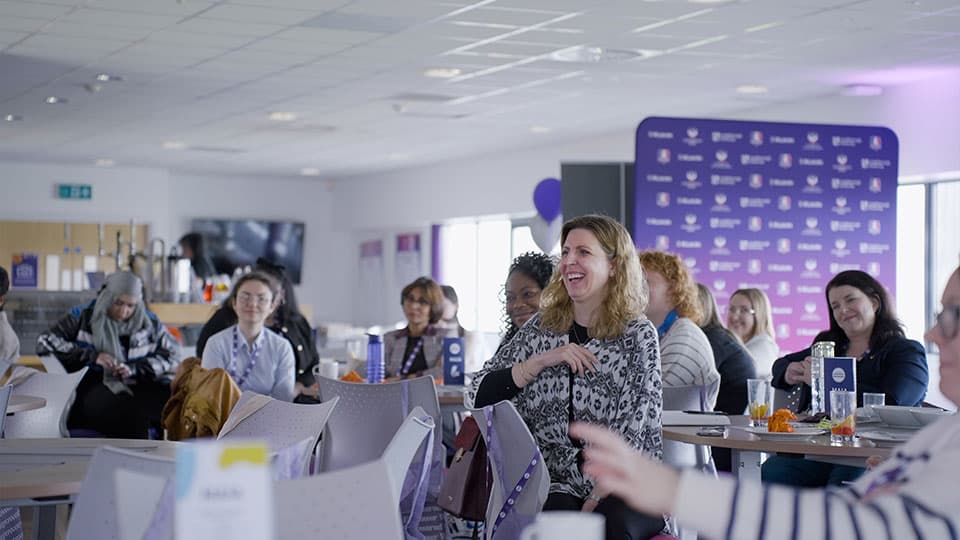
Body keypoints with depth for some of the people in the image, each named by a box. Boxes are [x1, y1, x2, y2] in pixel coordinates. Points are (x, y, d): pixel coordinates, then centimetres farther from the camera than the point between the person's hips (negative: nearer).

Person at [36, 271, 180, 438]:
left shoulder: (148, 322, 11)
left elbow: (172, 354, 11)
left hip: (136, 389, 3)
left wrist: (134, 369, -7)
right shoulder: (84, 316, 4)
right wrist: (92, 356, -14)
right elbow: (45, 342, -3)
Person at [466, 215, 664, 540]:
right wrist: (542, 360, -10)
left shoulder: (638, 335, 1)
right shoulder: (541, 328, 10)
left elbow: (638, 429, -7)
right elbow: (476, 397, 2)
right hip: (555, 485, 1)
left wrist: (600, 494, -20)